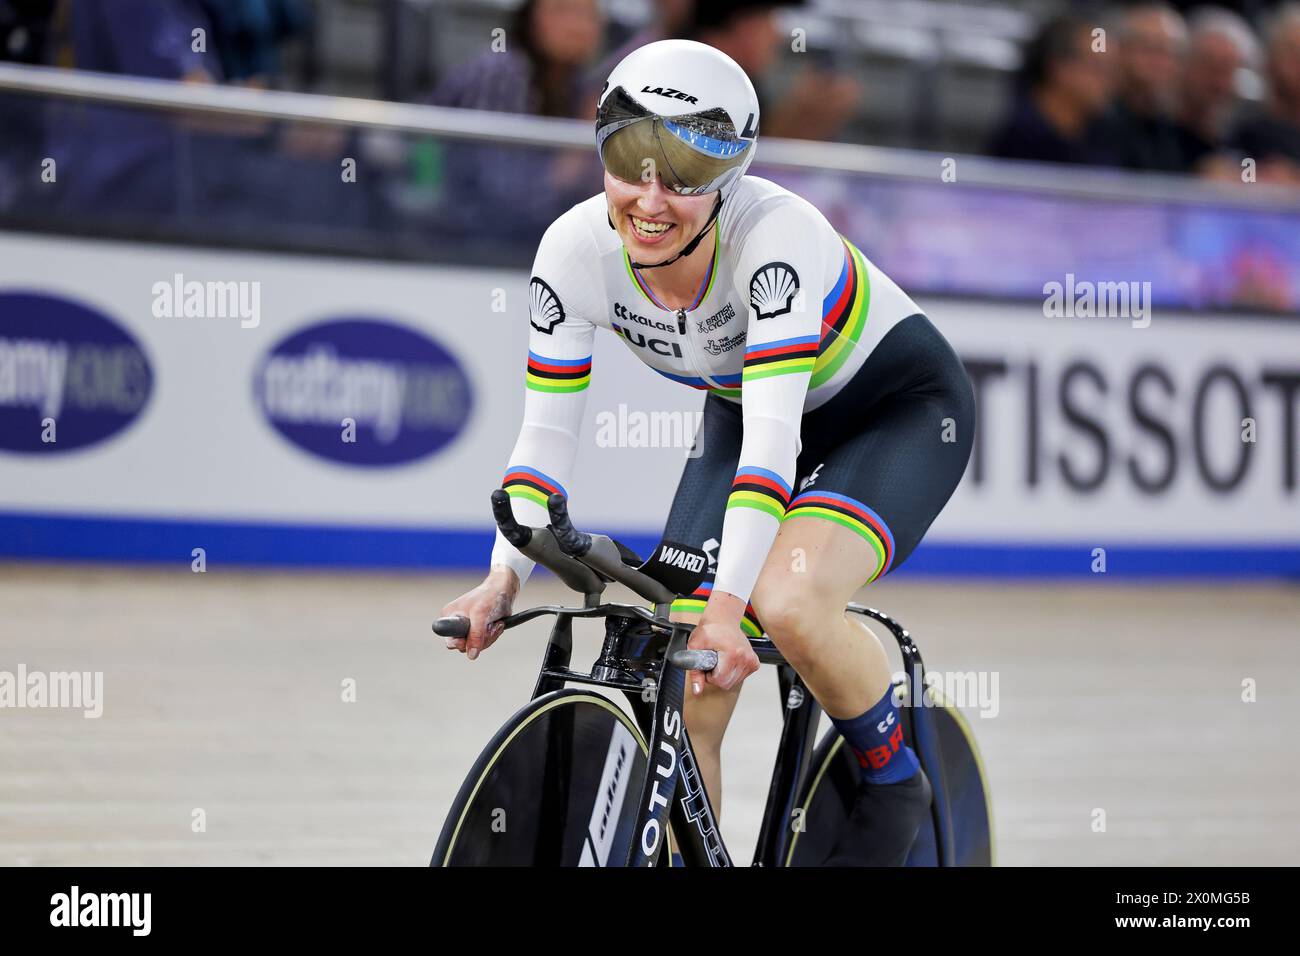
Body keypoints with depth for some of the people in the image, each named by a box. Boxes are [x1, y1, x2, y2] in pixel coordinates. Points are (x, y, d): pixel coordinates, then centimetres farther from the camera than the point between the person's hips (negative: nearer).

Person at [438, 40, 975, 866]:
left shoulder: (776, 232, -34)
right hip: (747, 418, 5)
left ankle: (896, 783, -5)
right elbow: (548, 433, -15)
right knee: (685, 697, -8)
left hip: (899, 406, -5)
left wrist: (727, 605, -48)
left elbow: (774, 434, -40)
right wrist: (504, 577, -28)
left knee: (788, 601, -32)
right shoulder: (575, 250, -20)